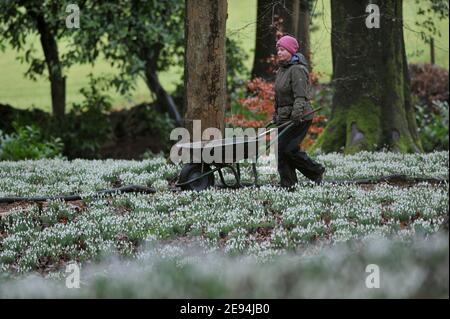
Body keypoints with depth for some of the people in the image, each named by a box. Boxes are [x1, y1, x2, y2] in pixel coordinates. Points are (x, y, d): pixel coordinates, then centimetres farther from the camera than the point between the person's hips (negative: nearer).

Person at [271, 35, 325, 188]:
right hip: (283, 117, 9)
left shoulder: (297, 70, -14)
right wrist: (276, 117, 23)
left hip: (299, 118, -9)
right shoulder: (281, 70, 16)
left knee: (288, 148, -13)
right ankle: (287, 184, 5)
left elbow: (300, 96, -23)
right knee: (280, 149, 2)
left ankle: (316, 171, 5)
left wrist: (296, 115, -33)